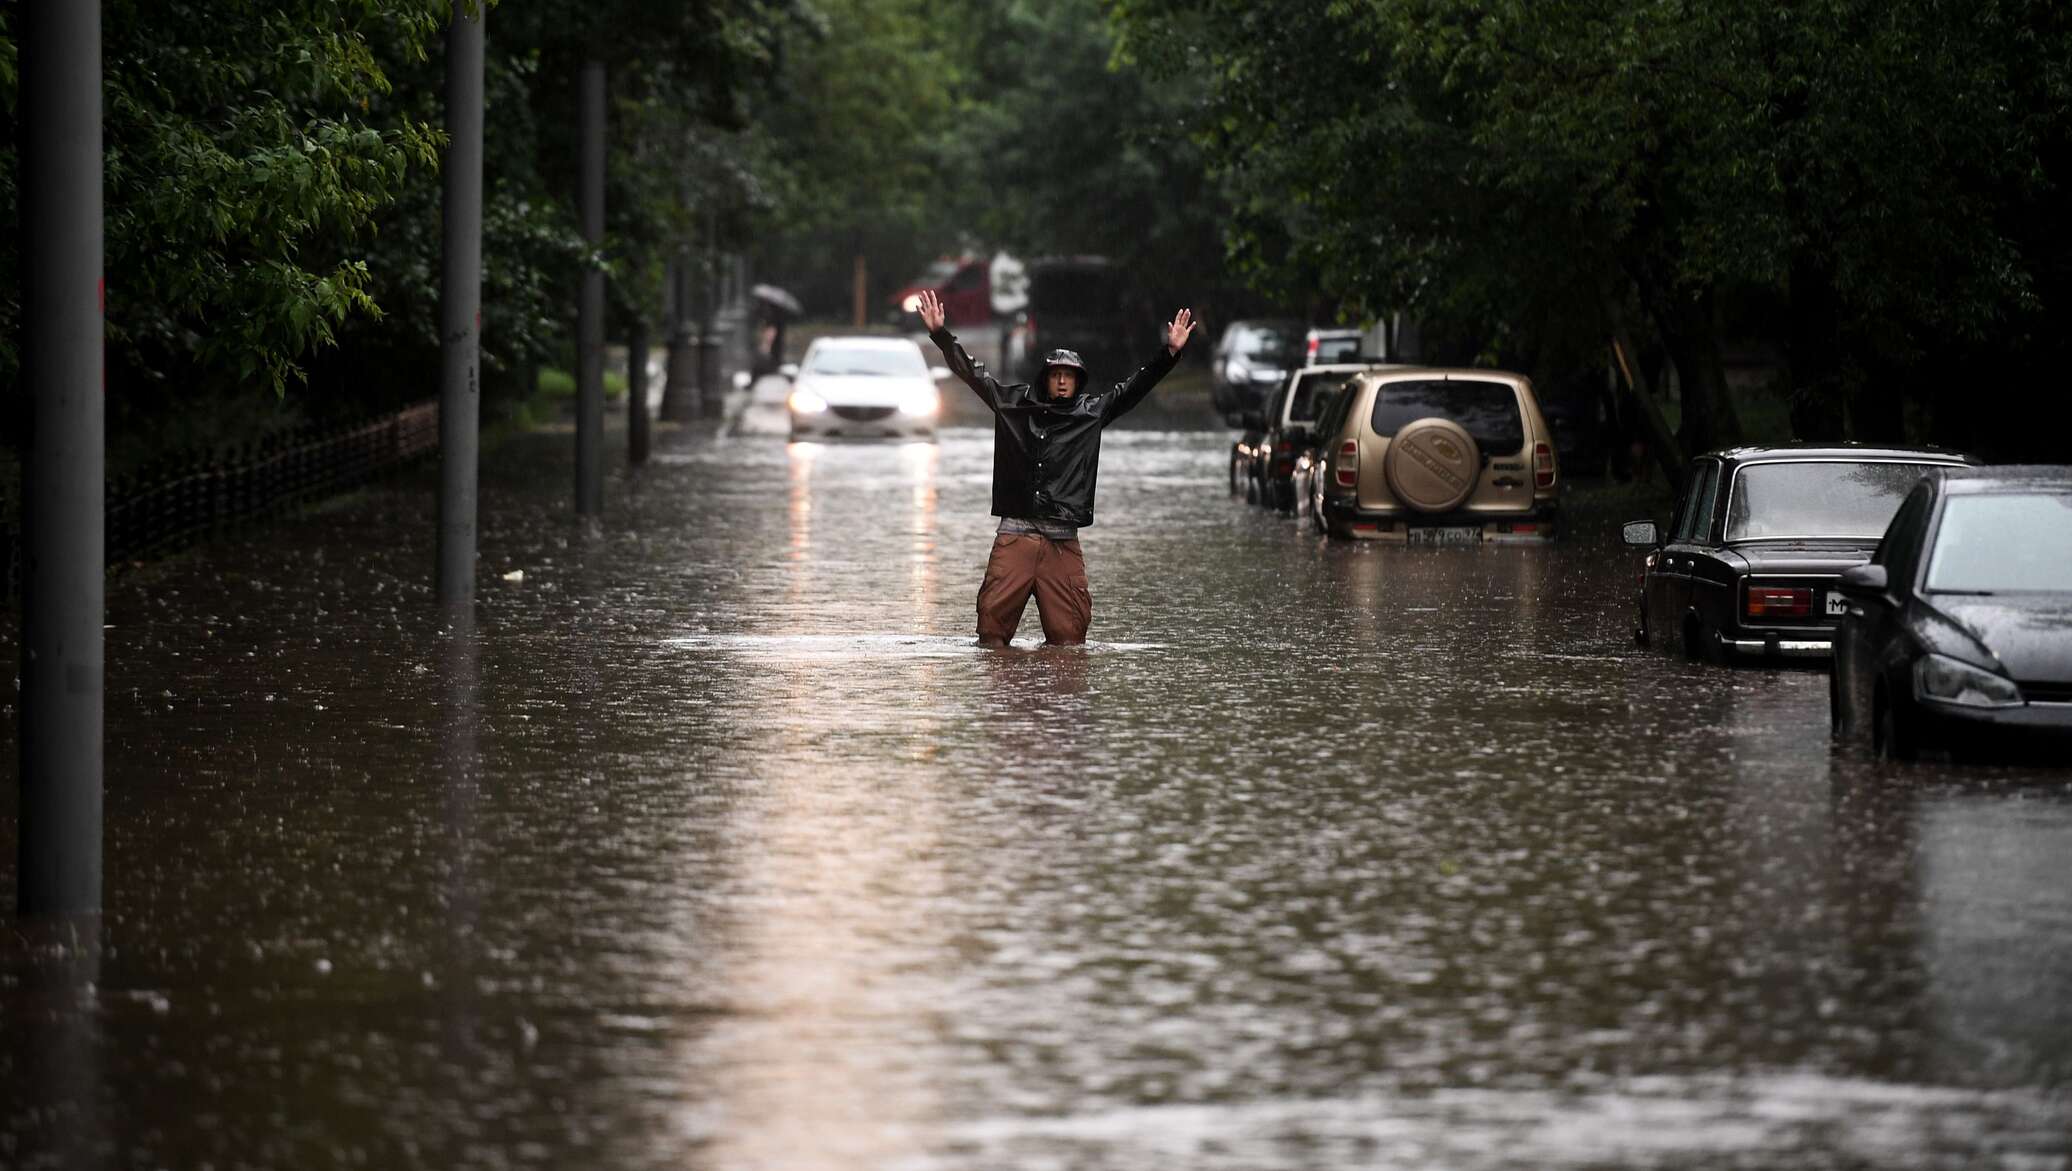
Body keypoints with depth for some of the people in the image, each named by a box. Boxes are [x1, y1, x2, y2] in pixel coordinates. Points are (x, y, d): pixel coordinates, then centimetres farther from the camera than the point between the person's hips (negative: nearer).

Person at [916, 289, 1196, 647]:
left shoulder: (1092, 411, 11)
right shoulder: (1014, 402, 10)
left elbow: (1134, 387, 10)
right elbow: (972, 372, 13)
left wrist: (1170, 352, 1)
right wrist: (940, 333, 9)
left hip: (1063, 540, 0)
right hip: (1015, 534, 0)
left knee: (1068, 635, -1)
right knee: (994, 616, -4)